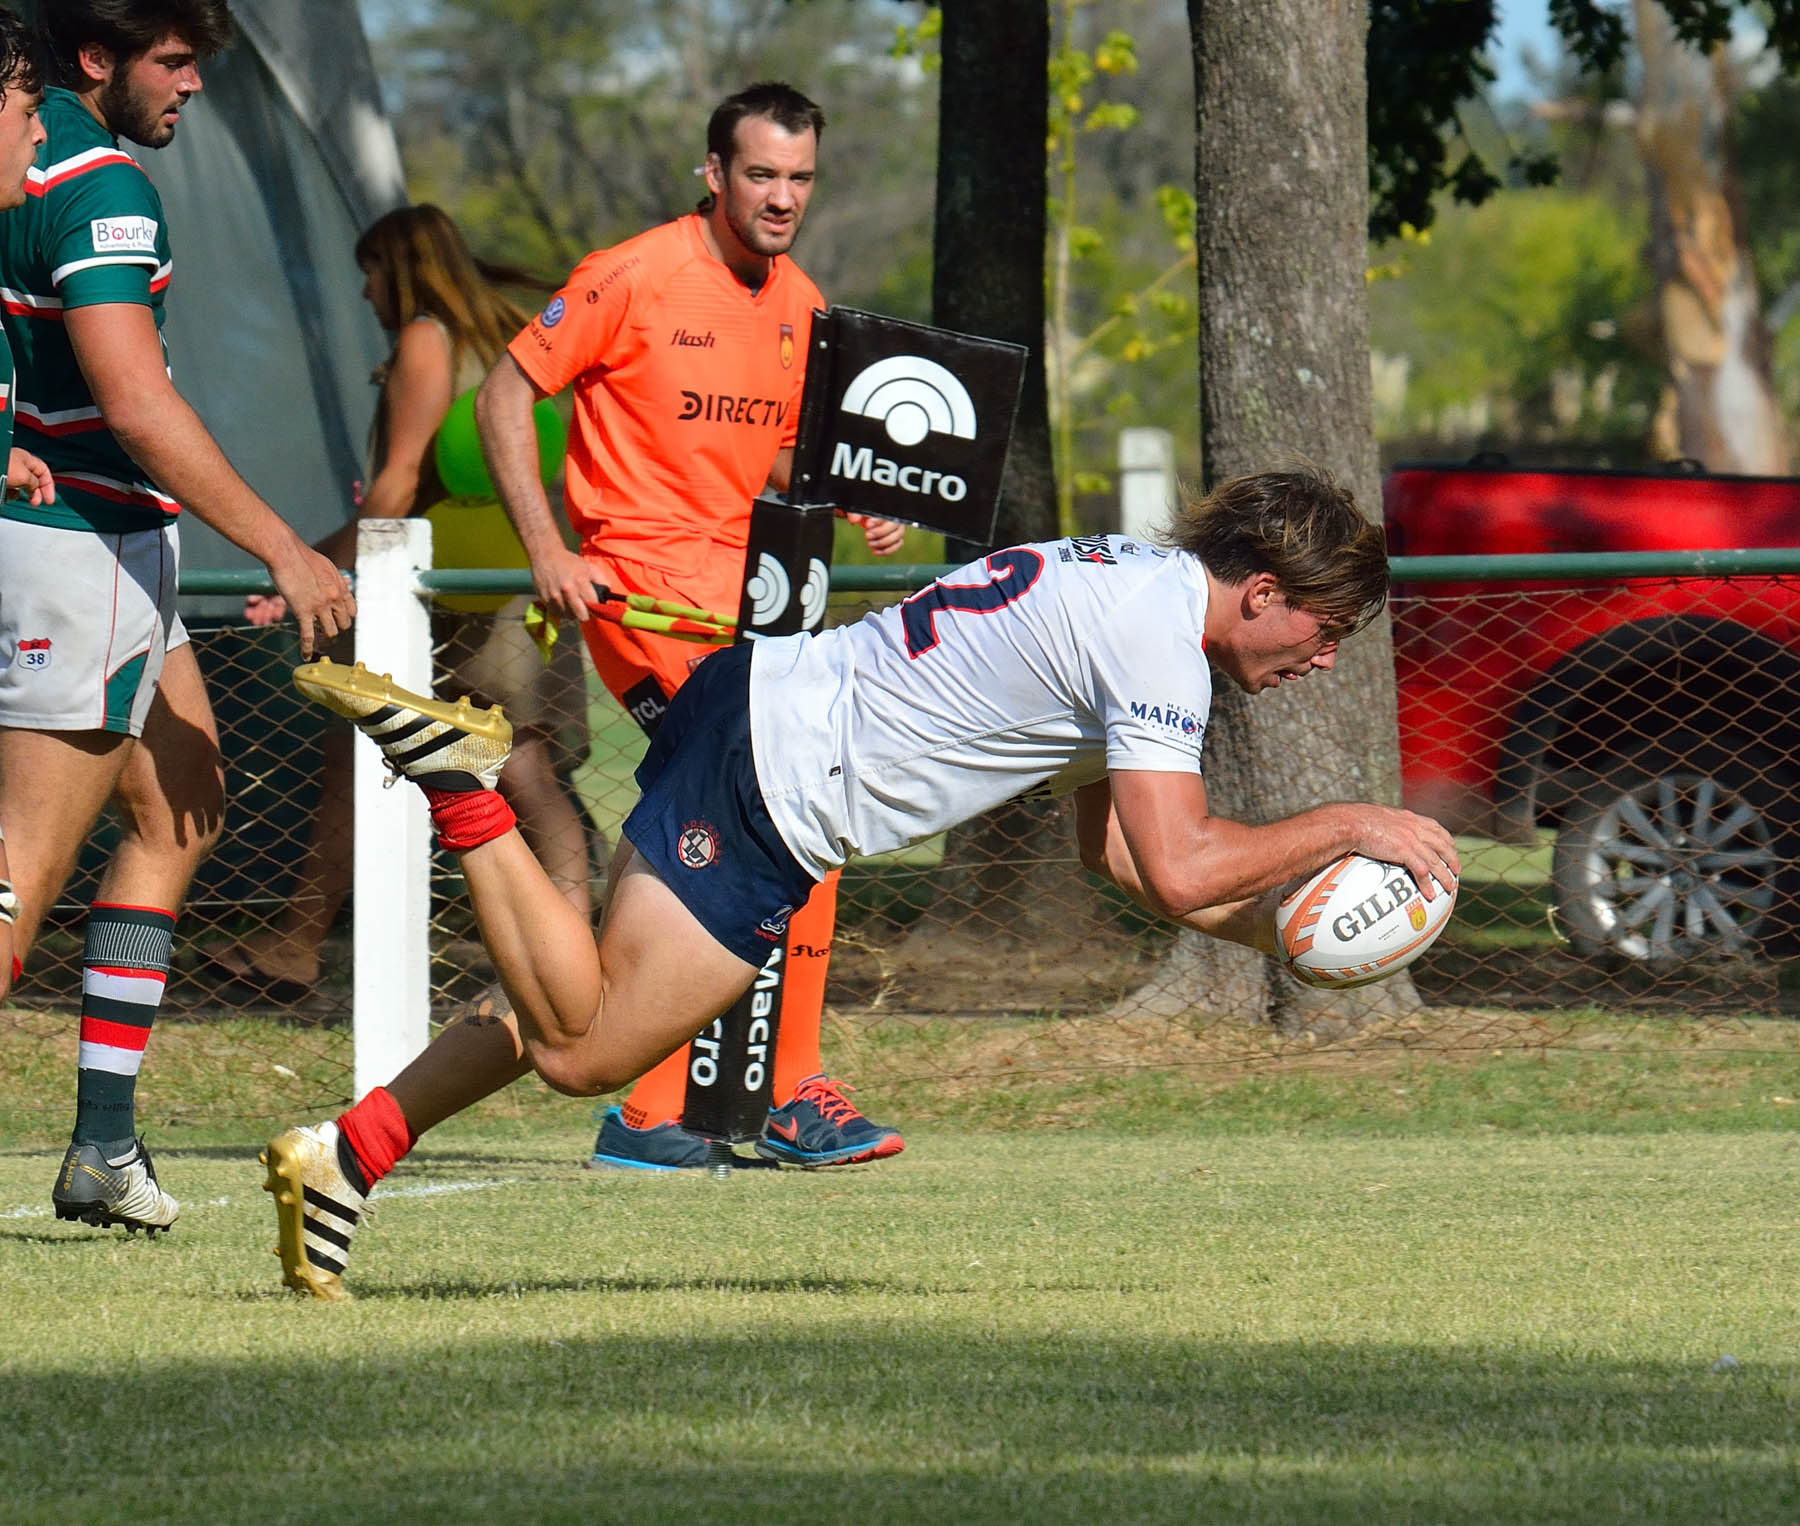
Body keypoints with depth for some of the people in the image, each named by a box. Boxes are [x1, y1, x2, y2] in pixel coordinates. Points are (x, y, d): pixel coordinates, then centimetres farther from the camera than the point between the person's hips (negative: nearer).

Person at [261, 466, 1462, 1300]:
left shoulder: (1139, 587, 14)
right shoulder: (1155, 639, -16)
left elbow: (1118, 851, 19)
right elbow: (1180, 869, -22)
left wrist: (1276, 926, 11)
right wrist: (1344, 827, -10)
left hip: (760, 707, 10)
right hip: (768, 779, -10)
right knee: (579, 1046, -8)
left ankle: (347, 1153, 16)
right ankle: (459, 777, -5)